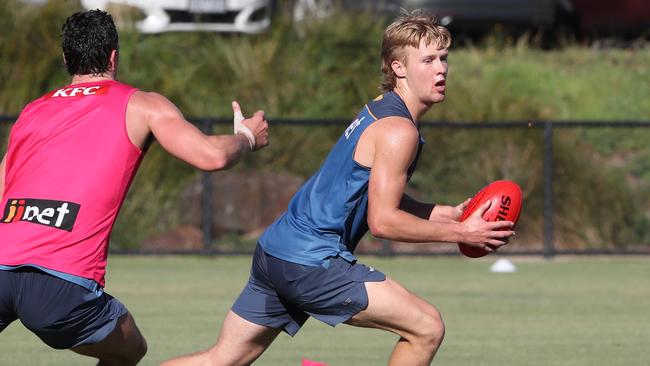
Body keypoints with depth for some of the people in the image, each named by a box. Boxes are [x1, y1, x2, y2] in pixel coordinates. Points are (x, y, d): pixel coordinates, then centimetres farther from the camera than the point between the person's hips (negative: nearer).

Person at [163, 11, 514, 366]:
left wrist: (449, 213, 14)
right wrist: (460, 233, -10)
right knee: (427, 328, -8)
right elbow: (382, 221, -16)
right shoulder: (398, 130, -14)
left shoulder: (378, 110, 17)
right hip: (311, 261, -10)